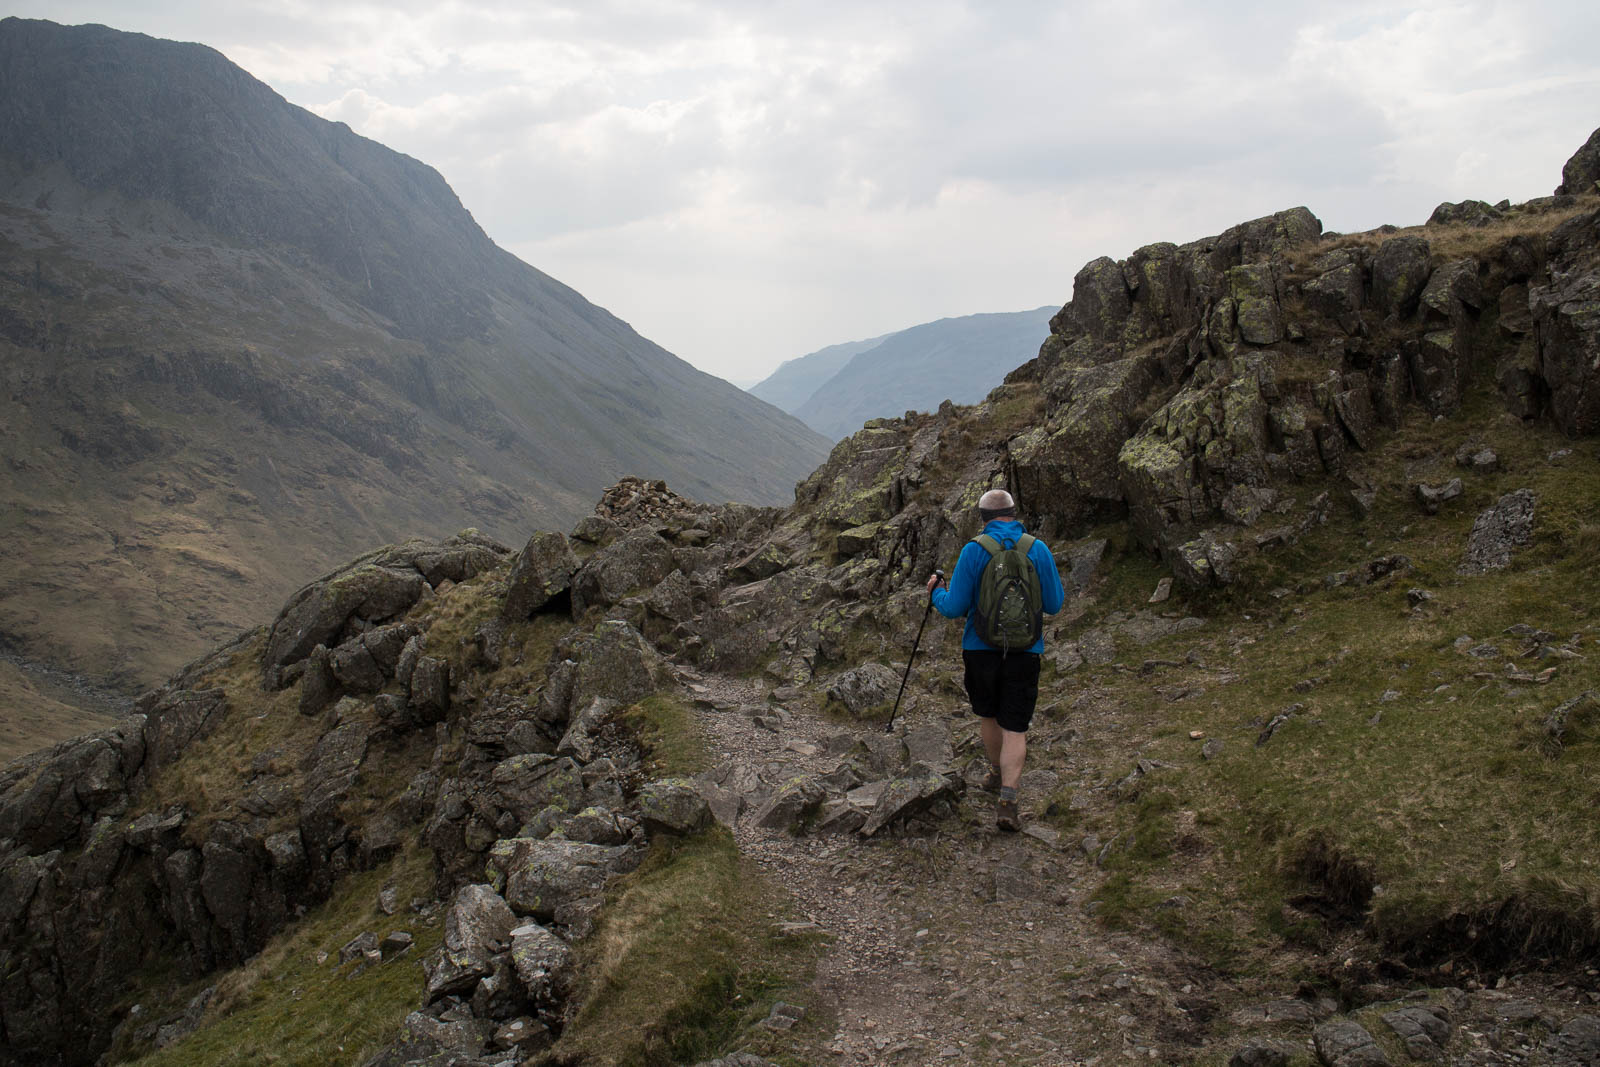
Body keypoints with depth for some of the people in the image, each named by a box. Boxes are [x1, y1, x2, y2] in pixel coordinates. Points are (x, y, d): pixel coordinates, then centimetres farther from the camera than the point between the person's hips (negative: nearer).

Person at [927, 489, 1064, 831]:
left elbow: (953, 609, -8)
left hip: (981, 650, 0)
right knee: (1015, 728, 3)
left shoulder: (973, 551, -9)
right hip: (1024, 652, 0)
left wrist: (936, 592, 14)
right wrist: (1052, 580, 21)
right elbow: (1054, 605, 1)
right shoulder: (1038, 550, -4)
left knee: (987, 716, 23)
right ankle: (1007, 800, -9)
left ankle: (998, 774, 42)